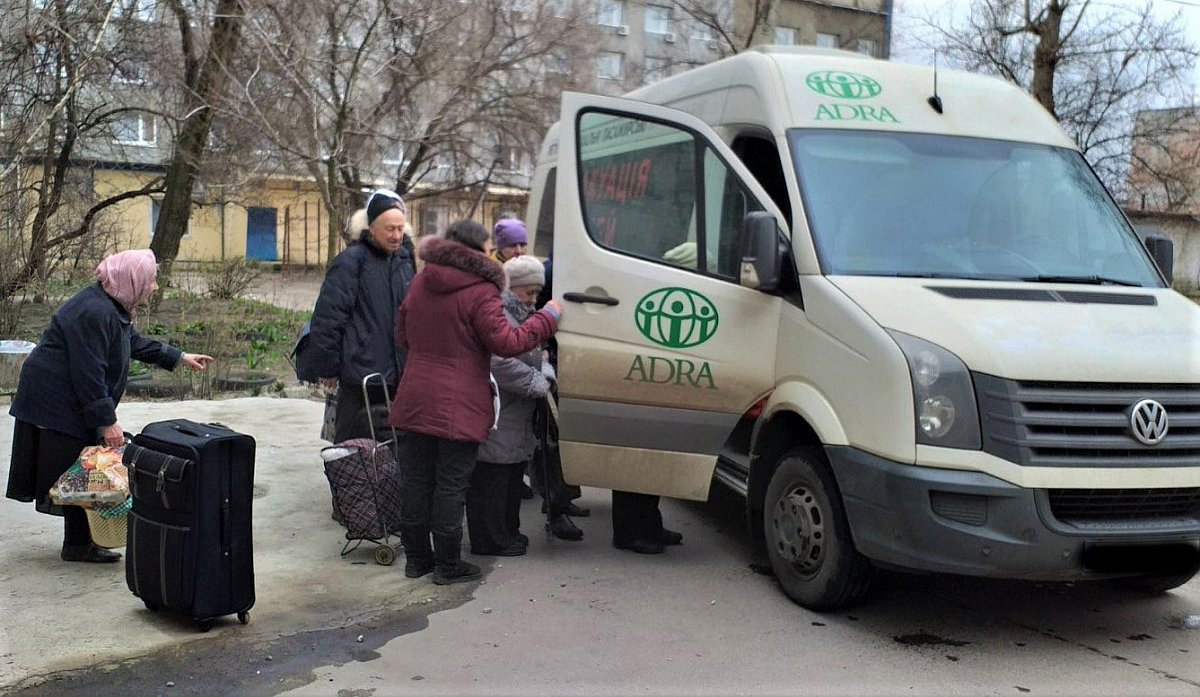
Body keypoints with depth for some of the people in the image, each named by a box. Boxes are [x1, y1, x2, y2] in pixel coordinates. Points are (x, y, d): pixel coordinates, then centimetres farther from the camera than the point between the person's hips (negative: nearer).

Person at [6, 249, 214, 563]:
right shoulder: (95, 313, -25)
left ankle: (79, 541, 22)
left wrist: (179, 358, 23)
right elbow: (89, 373, -27)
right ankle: (78, 545, 8)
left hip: (65, 400, 11)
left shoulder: (114, 308, 8)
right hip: (58, 402, -11)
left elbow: (135, 343, 24)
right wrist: (107, 421, -24)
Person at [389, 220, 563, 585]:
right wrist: (547, 318, -6)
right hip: (458, 407, -7)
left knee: (416, 482, 13)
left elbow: (402, 335, 19)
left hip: (415, 401, 7)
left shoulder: (420, 283, 10)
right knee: (451, 486, 2)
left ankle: (416, 557, 24)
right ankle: (448, 565, 11)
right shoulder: (480, 291, -14)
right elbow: (506, 342, -16)